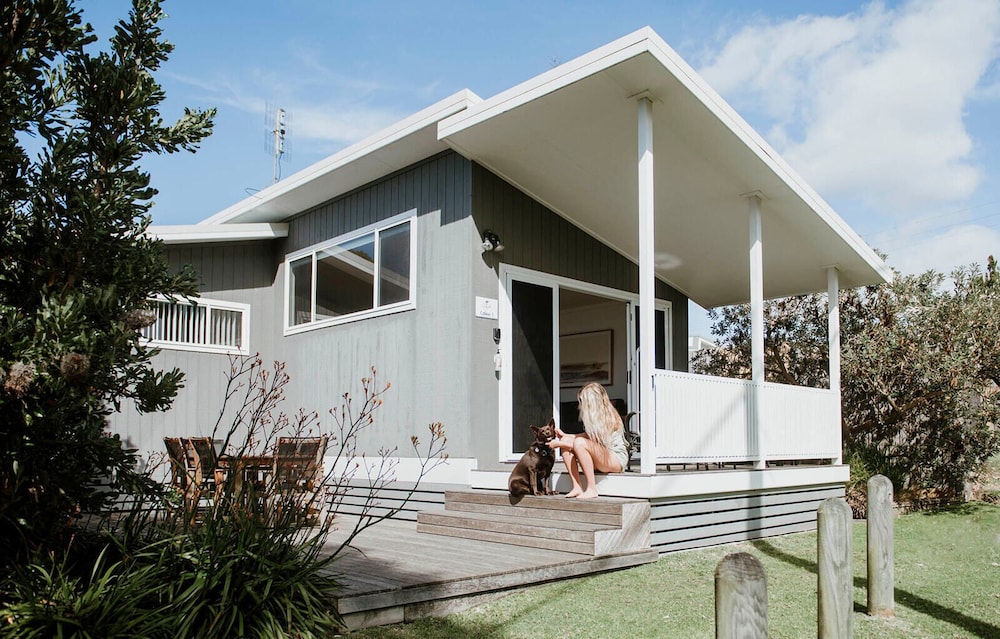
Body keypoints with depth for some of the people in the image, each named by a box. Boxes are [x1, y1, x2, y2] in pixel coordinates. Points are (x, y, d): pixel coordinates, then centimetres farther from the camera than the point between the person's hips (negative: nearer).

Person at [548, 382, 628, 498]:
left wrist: (558, 444, -13)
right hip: (601, 459, 9)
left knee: (579, 443, -31)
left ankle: (592, 489, -23)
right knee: (566, 441, -7)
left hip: (617, 460, -9)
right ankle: (577, 488, -13)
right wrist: (564, 435, 10)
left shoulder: (606, 417, -19)